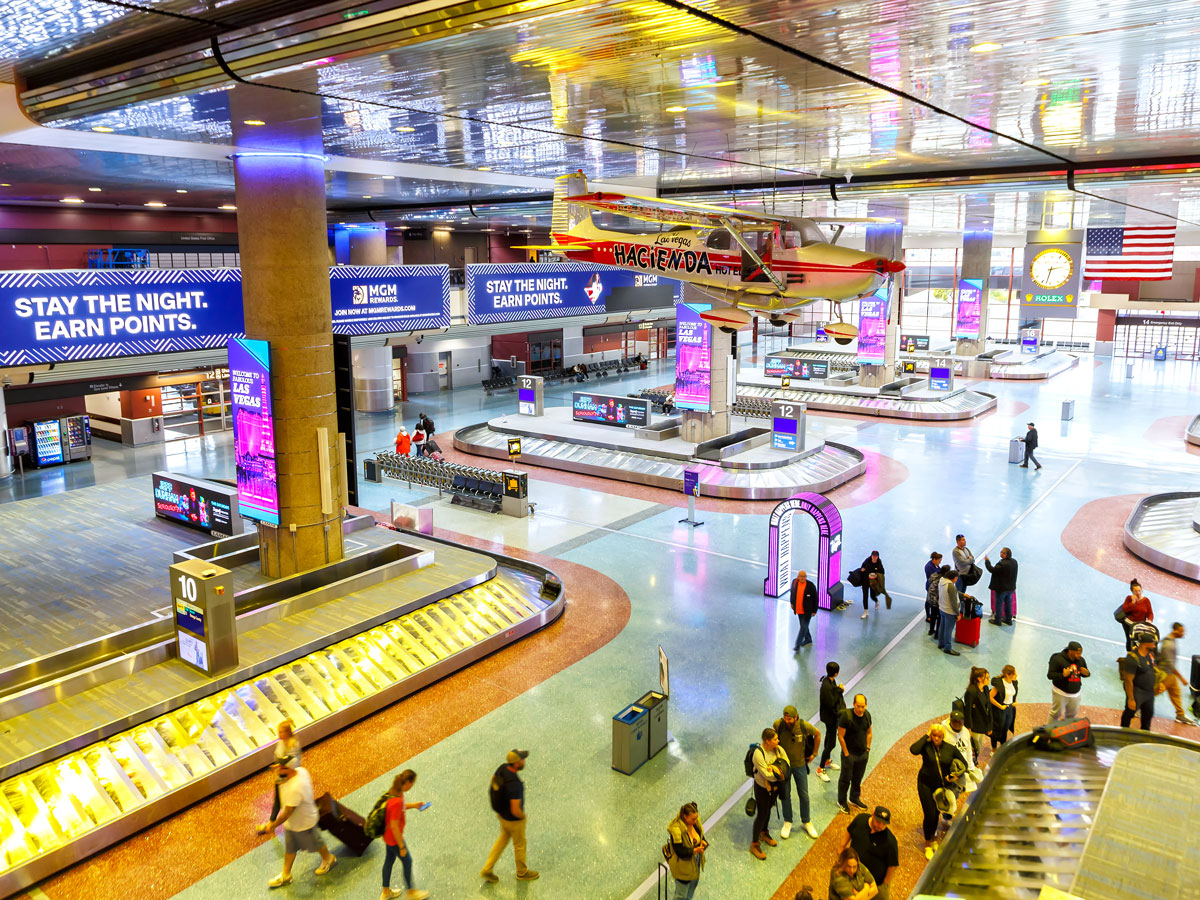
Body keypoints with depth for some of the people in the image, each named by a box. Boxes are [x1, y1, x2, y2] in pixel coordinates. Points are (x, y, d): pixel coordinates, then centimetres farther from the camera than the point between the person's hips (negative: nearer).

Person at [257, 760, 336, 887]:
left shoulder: (295, 789, -45)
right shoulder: (300, 770, -20)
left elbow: (287, 813, -32)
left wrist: (272, 825, -19)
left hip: (303, 824, -8)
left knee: (313, 844, 22)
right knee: (289, 848, 25)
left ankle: (328, 859, 50)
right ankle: (285, 875, 46)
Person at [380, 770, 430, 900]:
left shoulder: (395, 791, -9)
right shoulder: (397, 801, -36)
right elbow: (394, 826, -29)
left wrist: (413, 805, 6)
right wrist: (402, 847, -19)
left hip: (388, 835, 8)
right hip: (394, 839, -8)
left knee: (389, 860, 25)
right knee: (407, 861, 14)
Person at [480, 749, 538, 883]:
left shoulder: (503, 767, -18)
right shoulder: (515, 784, -42)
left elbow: (493, 780, 4)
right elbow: (515, 810, -36)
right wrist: (523, 816, -12)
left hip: (502, 811, 7)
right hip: (514, 819, -7)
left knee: (504, 838, 30)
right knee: (519, 844, 20)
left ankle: (487, 869, 38)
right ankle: (522, 872, 47)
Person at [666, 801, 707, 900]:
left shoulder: (695, 823, -11)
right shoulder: (676, 829, -32)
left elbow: (701, 836, 5)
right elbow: (680, 852, -30)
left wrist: (704, 843, -17)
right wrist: (695, 850, -37)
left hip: (695, 861, 7)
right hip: (683, 866, -7)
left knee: (692, 886, 28)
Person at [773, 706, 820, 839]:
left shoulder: (805, 726, -24)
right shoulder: (778, 724, -24)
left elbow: (817, 734, -1)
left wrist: (814, 753, 4)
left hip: (800, 764, 0)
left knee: (804, 795, 13)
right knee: (785, 794, 13)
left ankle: (806, 822, 35)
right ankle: (787, 822, 33)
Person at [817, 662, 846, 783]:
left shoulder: (831, 681, -1)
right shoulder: (826, 686, -32)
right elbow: (831, 703, -29)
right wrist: (839, 690, -23)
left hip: (833, 715, 10)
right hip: (830, 717, -10)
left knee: (829, 738, 26)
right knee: (831, 743, -3)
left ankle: (827, 760, 46)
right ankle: (820, 769, 8)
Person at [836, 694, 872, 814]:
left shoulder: (867, 715, -4)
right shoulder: (846, 716, -23)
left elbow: (869, 733, 12)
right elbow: (840, 736, -17)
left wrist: (868, 749, 7)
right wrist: (846, 754, -14)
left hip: (863, 754, 5)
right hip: (850, 754, -5)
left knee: (858, 778, 19)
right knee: (845, 779, 8)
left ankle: (854, 799, 39)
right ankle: (842, 802, 25)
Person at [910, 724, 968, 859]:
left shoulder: (950, 749, -7)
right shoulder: (926, 746, -16)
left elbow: (964, 764, 3)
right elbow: (913, 750, -37)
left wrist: (957, 776, -15)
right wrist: (925, 736, -27)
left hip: (942, 785, 3)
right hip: (926, 784, -3)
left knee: (936, 813, 16)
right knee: (929, 814, -6)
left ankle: (933, 837, 43)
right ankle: (927, 844, 13)